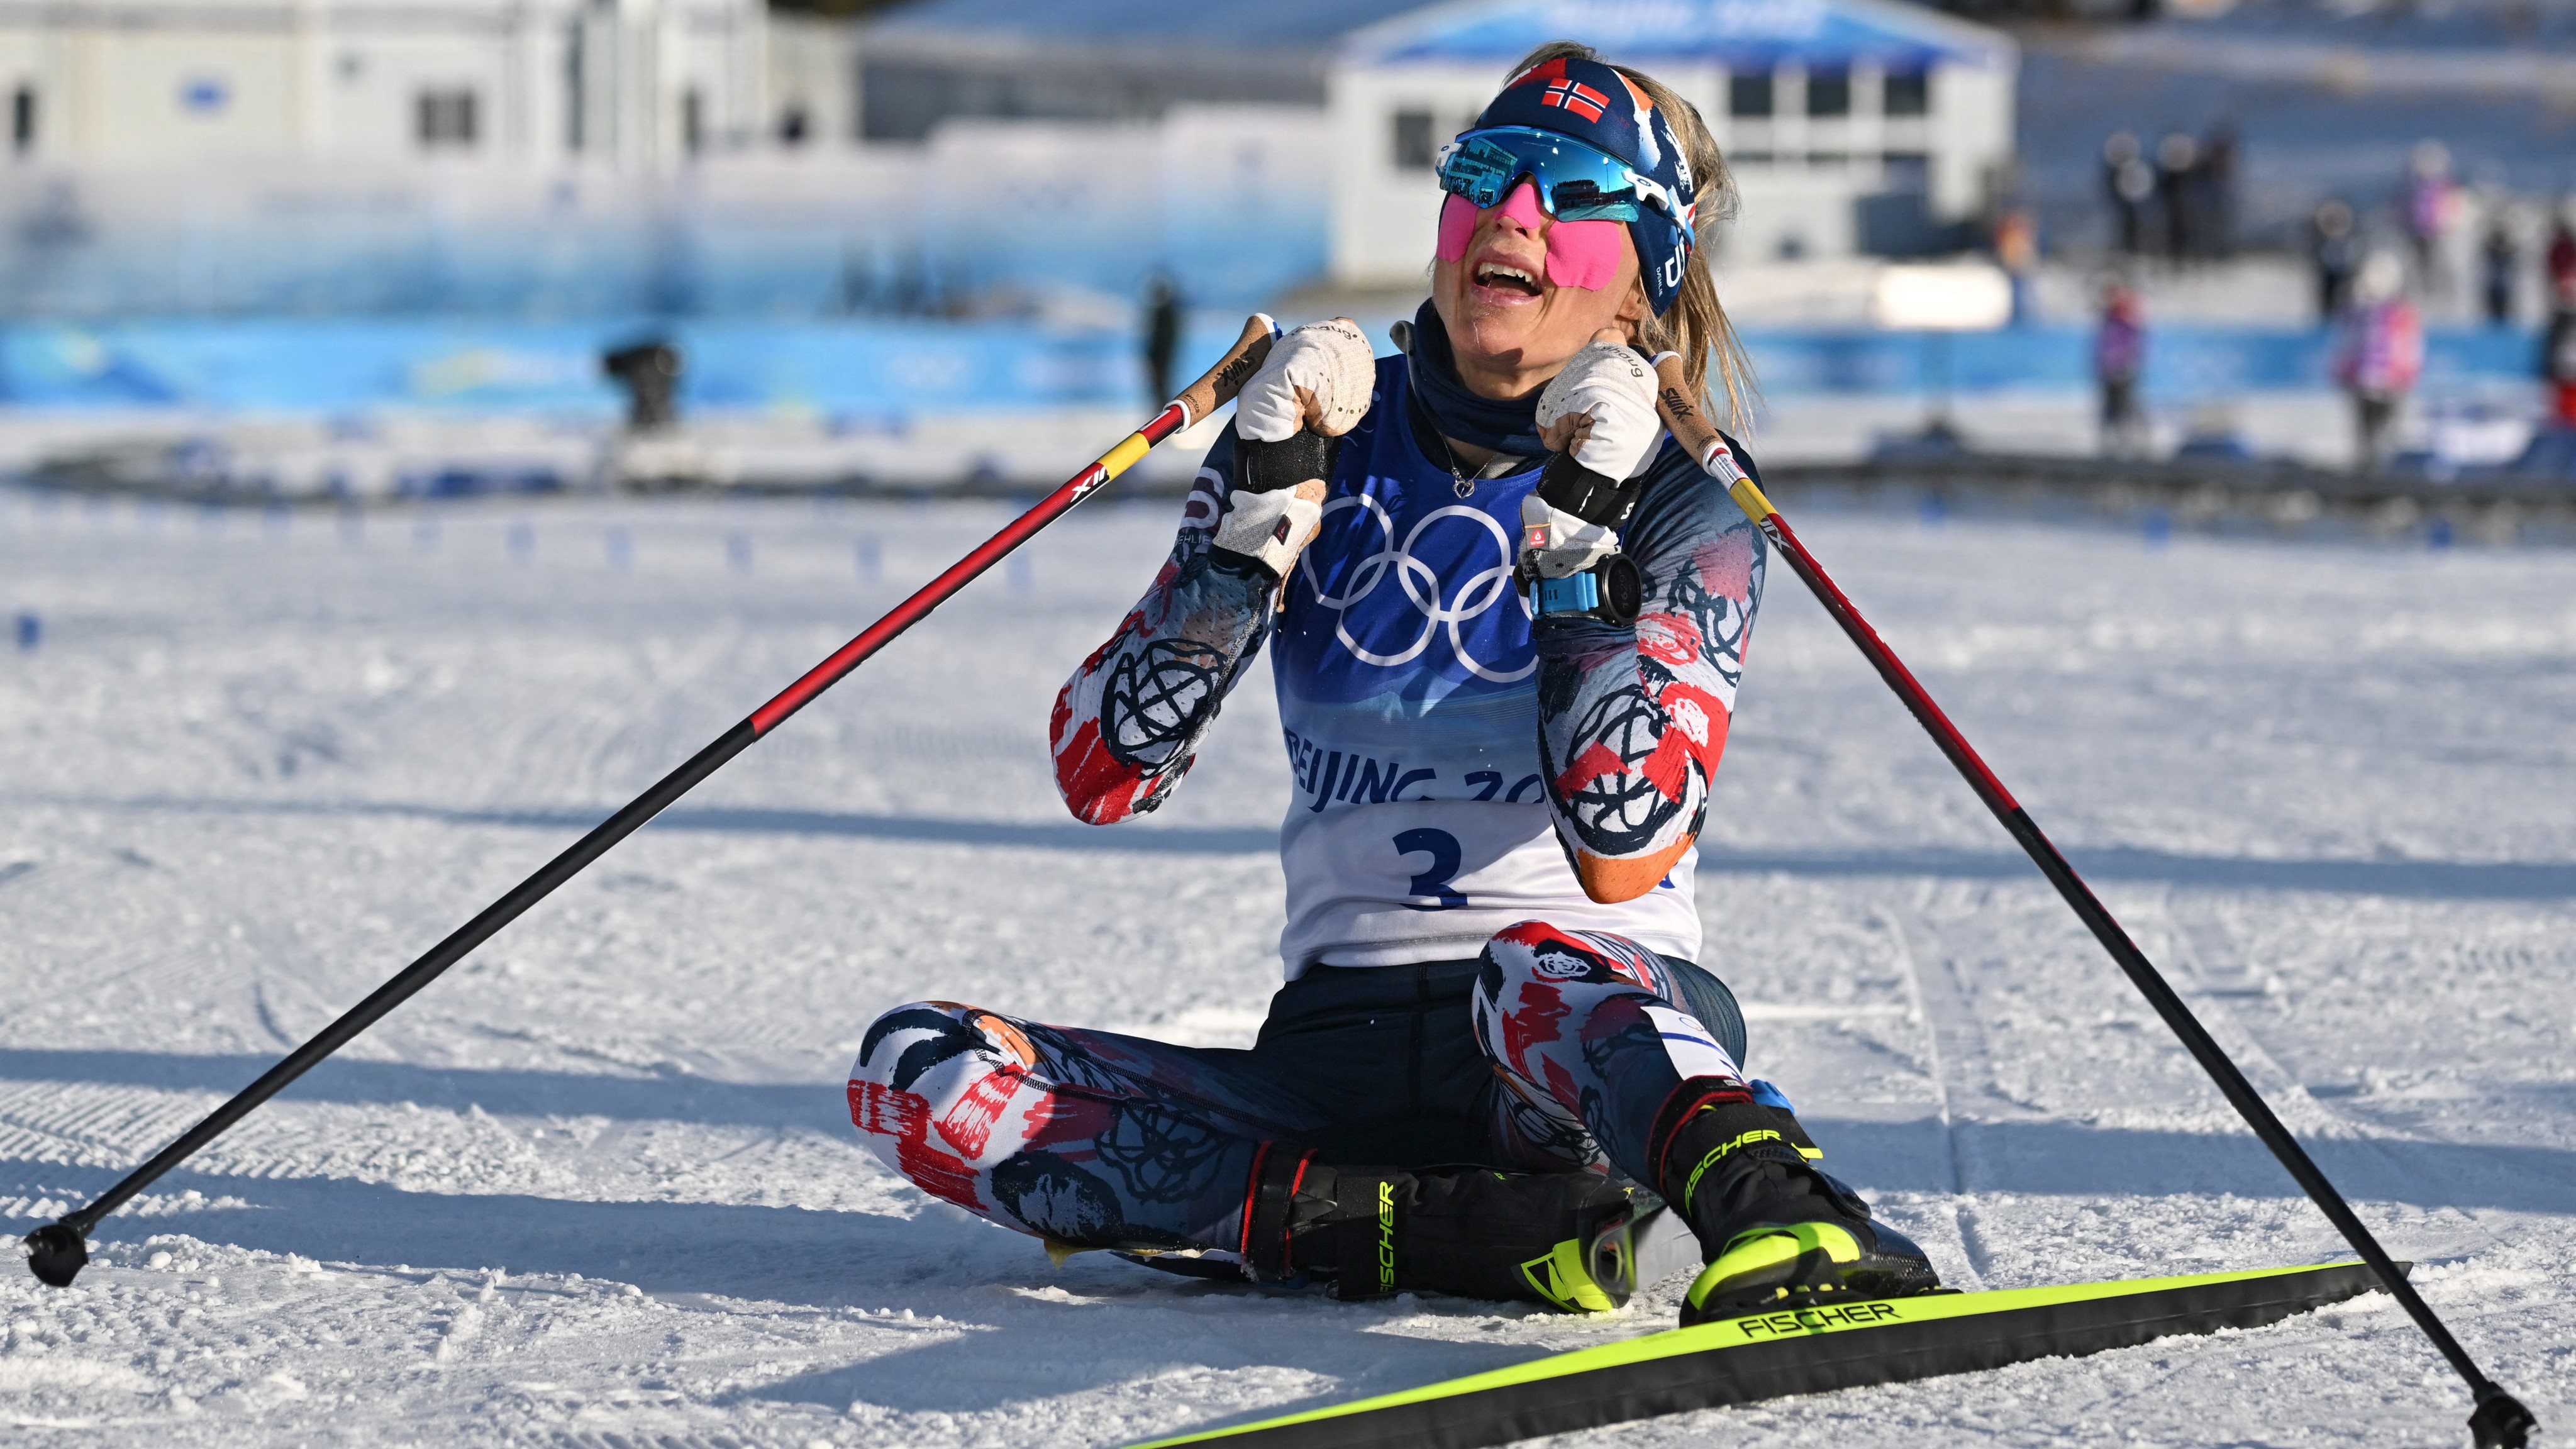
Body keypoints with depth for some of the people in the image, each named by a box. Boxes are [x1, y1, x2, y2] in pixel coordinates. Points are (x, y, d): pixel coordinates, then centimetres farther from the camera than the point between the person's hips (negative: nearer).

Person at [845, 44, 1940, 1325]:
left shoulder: (1679, 508, 3)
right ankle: (1461, 1231, -30)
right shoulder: (1338, 444, 12)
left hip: (1613, 1027, -4)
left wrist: (1581, 534, -17)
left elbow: (1624, 853, -14)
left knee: (1533, 971, -41)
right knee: (915, 1072, -19)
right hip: (1342, 1046, 4)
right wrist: (1262, 500, -8)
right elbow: (1102, 775, 1)